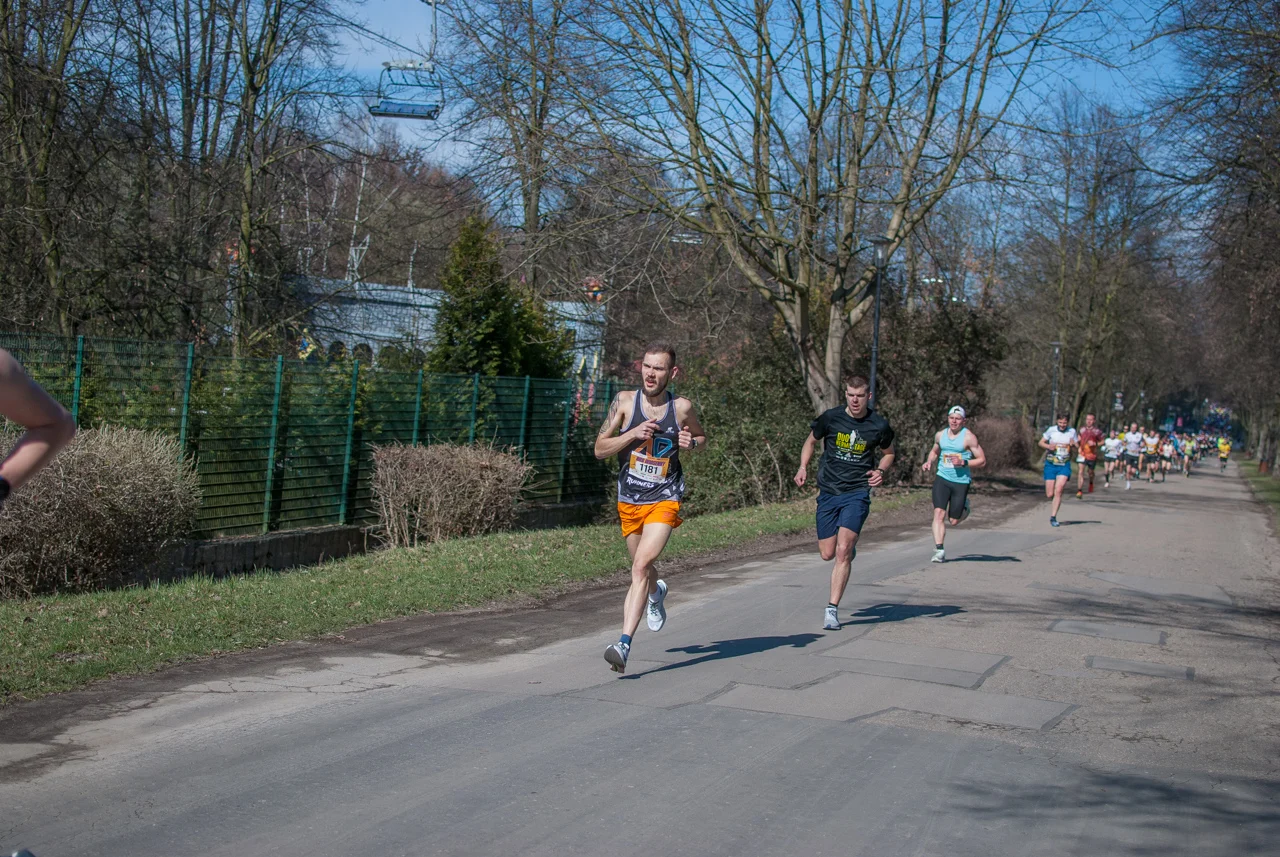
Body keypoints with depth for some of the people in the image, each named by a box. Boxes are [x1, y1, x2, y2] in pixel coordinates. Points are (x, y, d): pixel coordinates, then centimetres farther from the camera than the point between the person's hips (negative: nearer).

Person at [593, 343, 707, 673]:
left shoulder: (682, 408, -4)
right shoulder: (624, 401, -5)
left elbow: (701, 436, 16)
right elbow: (600, 449, -6)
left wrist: (691, 443, -7)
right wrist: (633, 434, -21)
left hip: (664, 500, -3)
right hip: (629, 501, 3)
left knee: (642, 565, -22)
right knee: (641, 569, 21)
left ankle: (624, 644, -26)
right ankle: (656, 593, 59)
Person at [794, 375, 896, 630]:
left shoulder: (879, 425, -4)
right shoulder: (830, 418, -3)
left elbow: (888, 453, 15)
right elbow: (811, 441, 14)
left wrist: (881, 470, -5)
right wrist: (803, 467, -1)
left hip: (857, 494, -2)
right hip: (828, 492, 2)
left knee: (842, 552, -15)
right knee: (827, 554, 5)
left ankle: (832, 609, -9)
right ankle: (850, 544, 41)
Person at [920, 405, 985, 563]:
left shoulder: (969, 437, -7)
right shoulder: (940, 435, 7)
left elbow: (982, 460, -5)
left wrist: (964, 463, -20)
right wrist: (929, 462, 7)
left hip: (961, 481, -3)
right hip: (942, 479, 3)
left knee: (953, 521, 6)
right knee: (939, 513, -16)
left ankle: (964, 505, 40)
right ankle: (939, 550, -16)